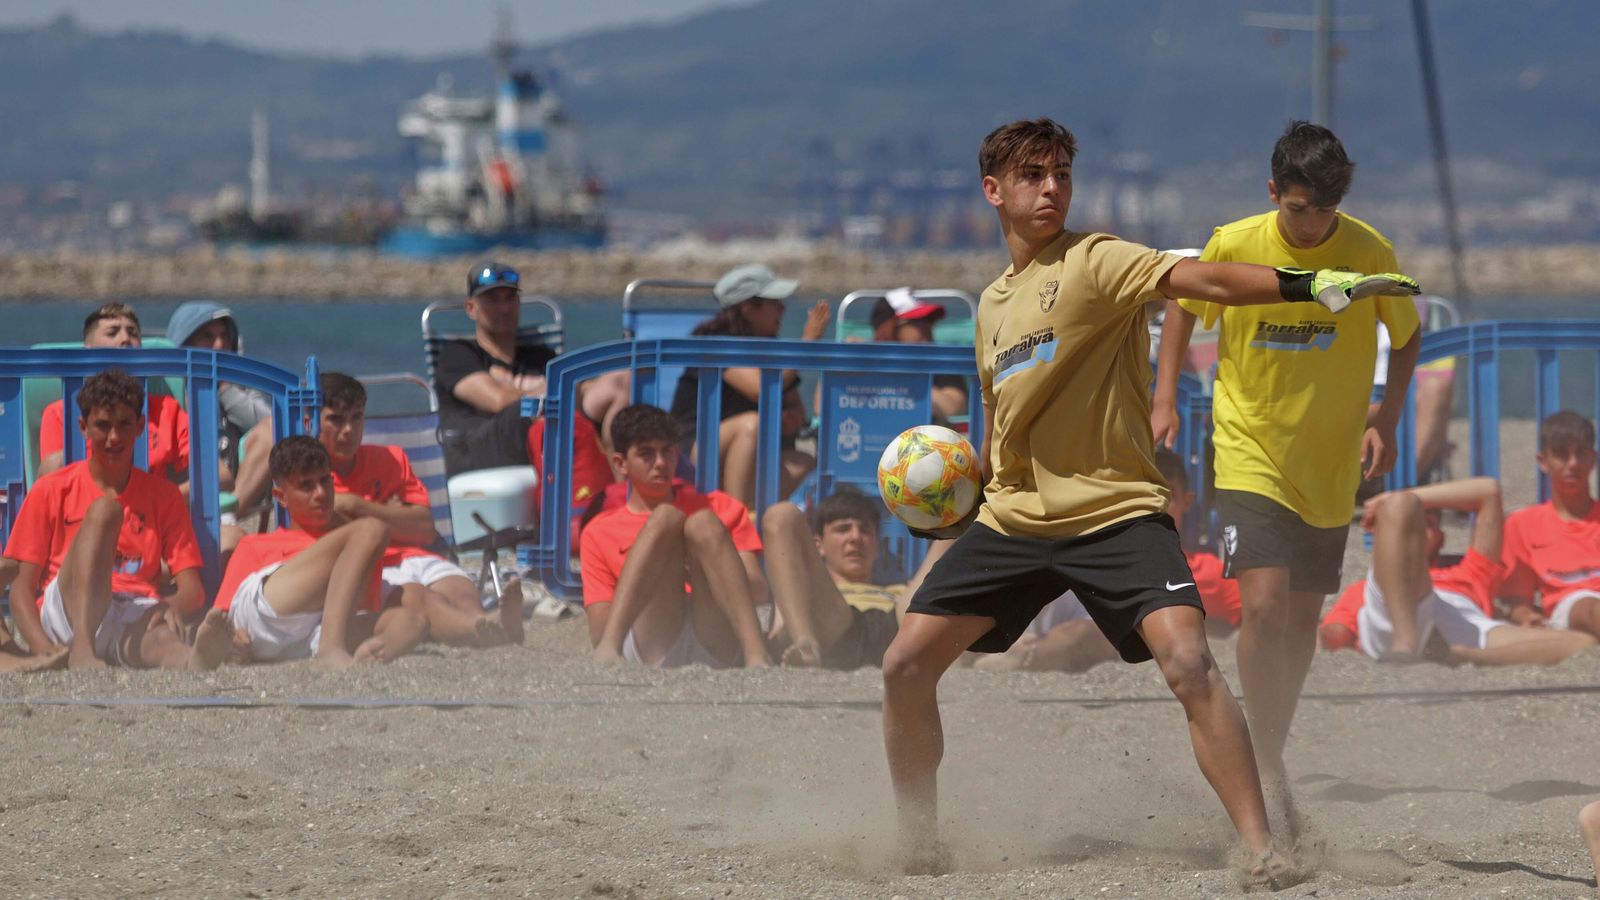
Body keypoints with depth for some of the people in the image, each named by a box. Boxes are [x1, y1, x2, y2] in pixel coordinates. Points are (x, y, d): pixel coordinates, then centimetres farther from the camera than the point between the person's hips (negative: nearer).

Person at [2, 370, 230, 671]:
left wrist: (173, 606, -18)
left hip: (135, 624, 1)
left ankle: (192, 664, -81)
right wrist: (43, 648, -14)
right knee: (104, 509, -27)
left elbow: (192, 589, 9)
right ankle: (81, 652, -52)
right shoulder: (51, 491, 14)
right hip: (64, 617, -1)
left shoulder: (163, 495, 19)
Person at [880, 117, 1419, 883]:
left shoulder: (1094, 261, -6)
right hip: (1012, 521, 6)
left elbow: (1200, 280, -23)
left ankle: (1261, 850, -22)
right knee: (906, 665, 1)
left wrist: (1307, 285, -39)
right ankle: (917, 847, 19)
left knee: (1188, 661, -25)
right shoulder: (992, 304, 15)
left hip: (1115, 512, -6)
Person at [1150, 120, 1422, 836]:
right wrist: (1163, 400, 0)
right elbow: (1183, 307, 8)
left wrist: (1386, 416, -6)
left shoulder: (1369, 254, -10)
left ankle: (1269, 756, 27)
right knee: (1264, 603, -18)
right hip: (1250, 452, -2)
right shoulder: (1233, 246, -11)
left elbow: (1406, 336, 7)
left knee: (1304, 617, 9)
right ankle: (1268, 774, -11)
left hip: (1329, 463, 2)